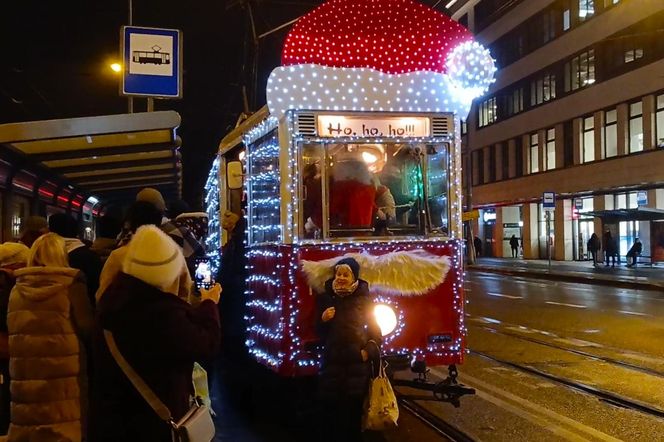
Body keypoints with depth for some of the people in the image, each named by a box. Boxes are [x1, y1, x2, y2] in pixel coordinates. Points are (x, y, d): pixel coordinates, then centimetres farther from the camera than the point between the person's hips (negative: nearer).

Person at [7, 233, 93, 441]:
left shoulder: (18, 288, 7)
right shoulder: (71, 285, -8)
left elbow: (11, 329, 16)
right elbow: (88, 328, -7)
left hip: (26, 373, 5)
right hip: (64, 374, -5)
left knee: (27, 422, 12)